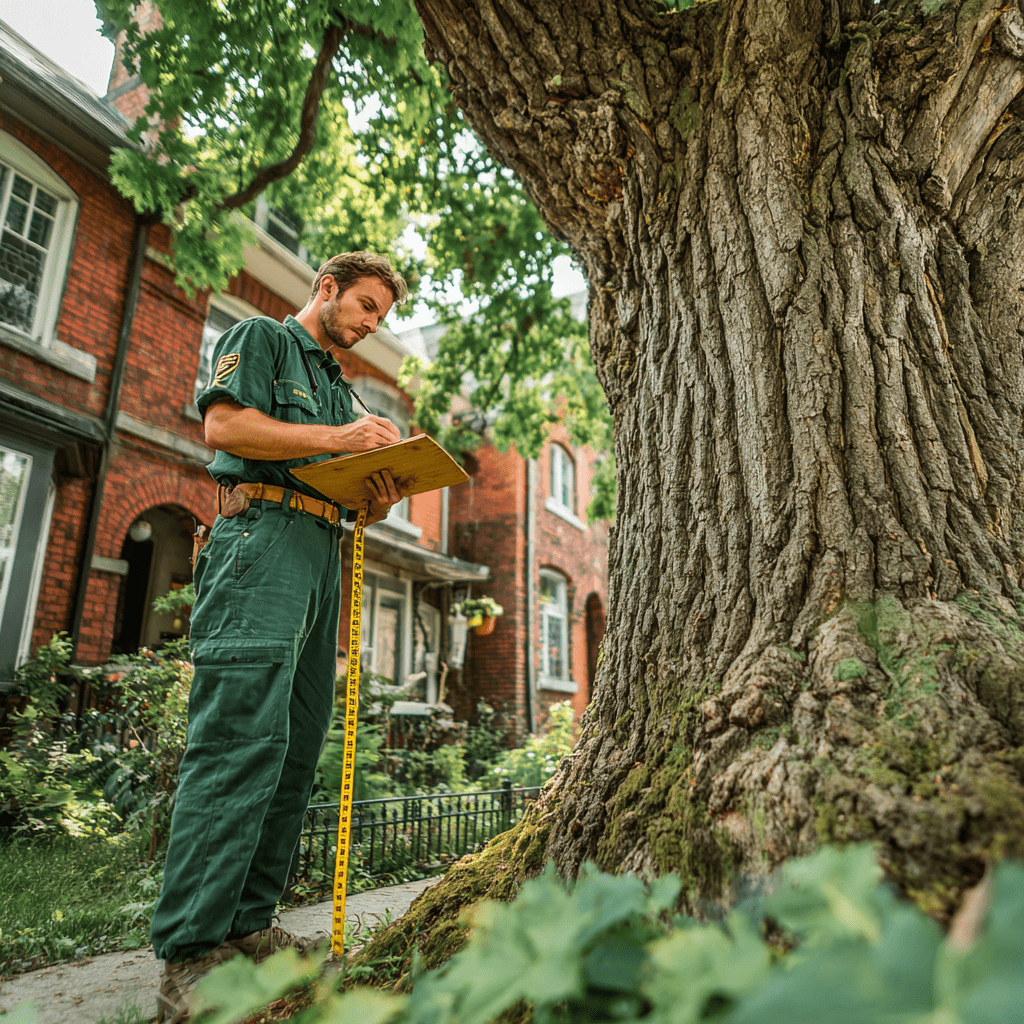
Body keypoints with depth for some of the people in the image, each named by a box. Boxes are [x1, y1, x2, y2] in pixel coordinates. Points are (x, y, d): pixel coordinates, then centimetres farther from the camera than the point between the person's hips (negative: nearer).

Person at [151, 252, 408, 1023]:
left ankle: (247, 924, 12)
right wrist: (333, 438, -10)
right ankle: (190, 952, -11)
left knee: (299, 744, 4)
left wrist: (378, 502, 6)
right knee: (242, 735, -16)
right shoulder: (262, 338, 10)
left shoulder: (339, 387, 32)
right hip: (263, 534, -8)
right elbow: (224, 425, -7)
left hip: (323, 553, 8)